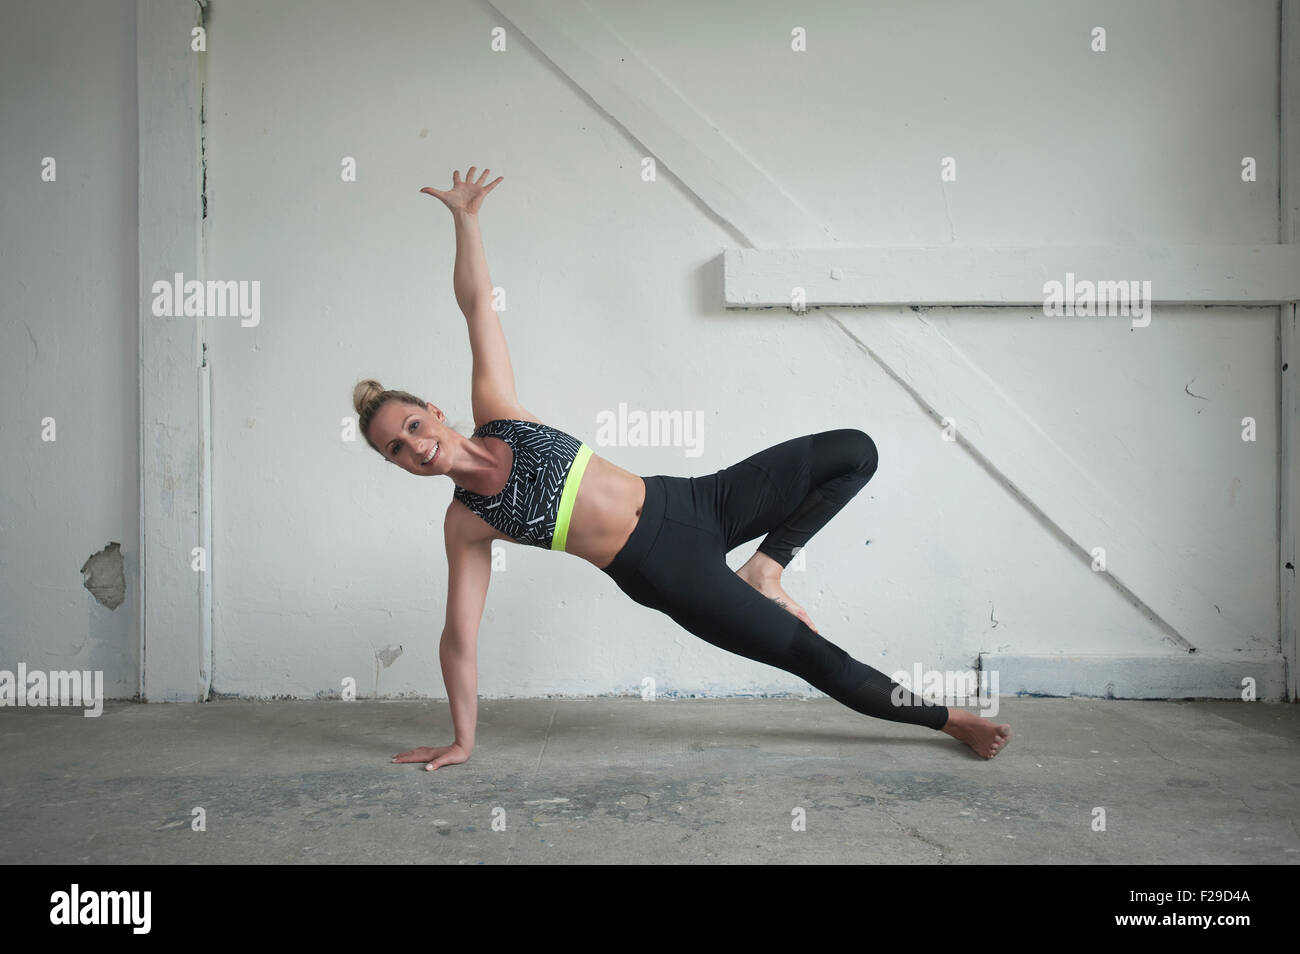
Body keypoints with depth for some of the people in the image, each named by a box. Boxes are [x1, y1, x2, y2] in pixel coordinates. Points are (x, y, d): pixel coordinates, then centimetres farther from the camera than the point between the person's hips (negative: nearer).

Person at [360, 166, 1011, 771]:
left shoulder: (496, 413, 0)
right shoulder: (466, 523, -6)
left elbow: (477, 304, 3)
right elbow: (459, 638, -1)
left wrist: (465, 217, -3)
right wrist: (461, 742, 2)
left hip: (693, 503, 4)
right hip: (672, 579, -4)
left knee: (855, 452, 3)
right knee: (814, 656, -1)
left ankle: (762, 570, 8)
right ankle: (948, 720, 23)